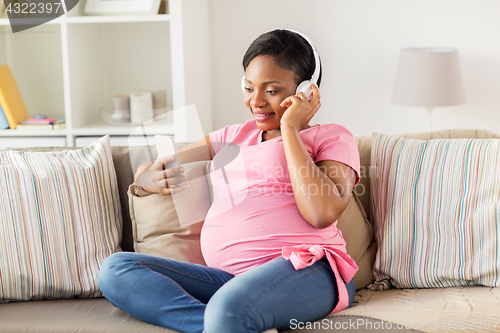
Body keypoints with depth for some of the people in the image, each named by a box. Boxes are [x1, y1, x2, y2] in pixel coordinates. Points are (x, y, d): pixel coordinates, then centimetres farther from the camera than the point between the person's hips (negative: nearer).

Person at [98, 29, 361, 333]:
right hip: (230, 277, 8)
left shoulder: (332, 137, 11)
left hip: (305, 270, -7)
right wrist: (154, 180, -2)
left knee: (228, 309, -41)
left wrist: (290, 129, -3)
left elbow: (322, 213, -11)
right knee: (116, 269, -15)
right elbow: (144, 172, 24)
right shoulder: (234, 136, 27)